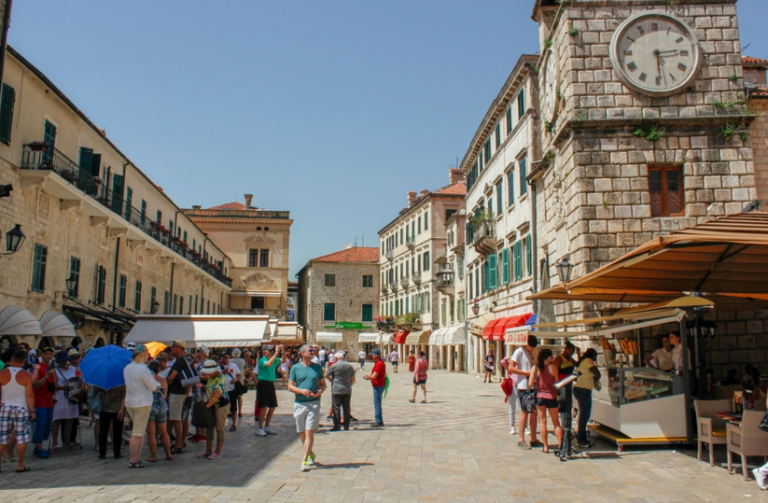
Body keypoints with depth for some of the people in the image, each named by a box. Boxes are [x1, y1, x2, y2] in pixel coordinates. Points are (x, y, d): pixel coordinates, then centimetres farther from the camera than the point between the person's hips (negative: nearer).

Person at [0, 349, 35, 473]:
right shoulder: (26, 375, -8)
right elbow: (30, 395, -9)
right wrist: (32, 410, -2)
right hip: (21, 408, -2)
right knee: (21, 438, 5)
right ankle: (20, 465, 8)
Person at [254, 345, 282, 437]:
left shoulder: (274, 360, 12)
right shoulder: (261, 360, -9)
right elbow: (268, 364, -29)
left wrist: (282, 352, -12)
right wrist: (276, 353, -29)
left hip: (271, 384, 7)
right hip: (263, 384, -7)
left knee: (272, 407, 11)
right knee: (264, 407, -10)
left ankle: (267, 427, 24)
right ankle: (260, 429, -3)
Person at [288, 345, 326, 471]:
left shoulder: (317, 367, 6)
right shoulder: (295, 368, 3)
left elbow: (323, 384, 12)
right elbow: (290, 386, 2)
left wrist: (319, 392, -9)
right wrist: (302, 391, -15)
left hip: (314, 403, -1)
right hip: (299, 404, 1)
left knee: (309, 432, -9)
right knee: (302, 433, 10)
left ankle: (305, 461, -8)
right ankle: (310, 453, 33)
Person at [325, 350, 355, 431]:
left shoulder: (334, 365, -9)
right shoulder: (350, 366, 7)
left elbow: (326, 375, -1)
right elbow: (353, 379, 13)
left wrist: (331, 379, 16)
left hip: (337, 390, -5)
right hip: (347, 390, 5)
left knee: (336, 408, 1)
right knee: (346, 408, 8)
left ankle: (337, 426, 3)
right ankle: (346, 426, 12)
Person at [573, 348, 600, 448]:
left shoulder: (582, 361, 18)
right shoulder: (588, 361, -10)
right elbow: (597, 374, -16)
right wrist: (596, 379, 3)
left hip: (578, 388, 10)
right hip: (583, 390, -10)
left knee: (584, 414, 15)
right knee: (584, 415, -4)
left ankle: (582, 438, 21)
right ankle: (581, 440, 1)